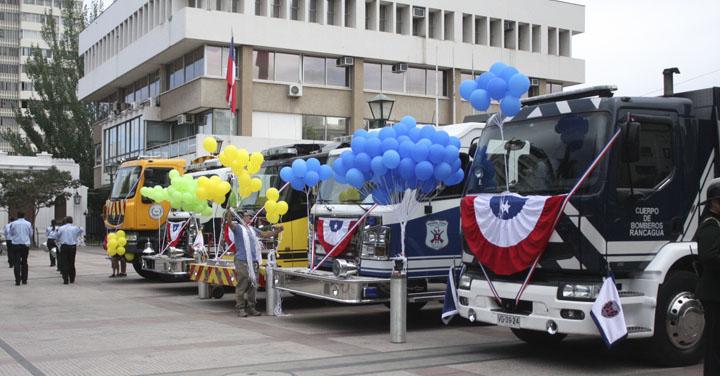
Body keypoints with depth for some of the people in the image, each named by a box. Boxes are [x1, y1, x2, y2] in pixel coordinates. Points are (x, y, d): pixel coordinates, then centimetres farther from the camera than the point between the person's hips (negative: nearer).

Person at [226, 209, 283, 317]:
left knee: (252, 286, 9)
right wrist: (231, 211, -38)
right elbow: (229, 222, -20)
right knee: (242, 286, -7)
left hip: (253, 261, 7)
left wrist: (277, 231, 15)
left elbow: (265, 234, 26)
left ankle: (251, 308, 17)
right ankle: (241, 309, -3)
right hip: (242, 262, -7)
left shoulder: (252, 229, 21)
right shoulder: (238, 227, 0)